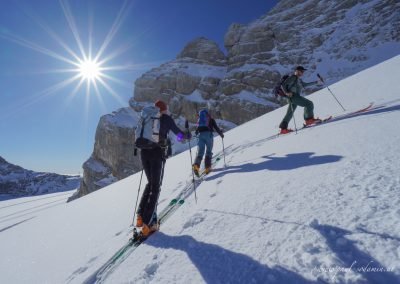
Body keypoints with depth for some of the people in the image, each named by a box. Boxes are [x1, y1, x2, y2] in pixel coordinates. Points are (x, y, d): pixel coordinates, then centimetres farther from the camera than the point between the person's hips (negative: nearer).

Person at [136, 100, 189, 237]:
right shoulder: (166, 118, 4)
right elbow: (178, 132, 7)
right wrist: (187, 135, 27)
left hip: (144, 152, 5)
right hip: (157, 153, -5)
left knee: (150, 183, 20)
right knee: (156, 187, 1)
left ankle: (141, 215, 12)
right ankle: (148, 223, -3)